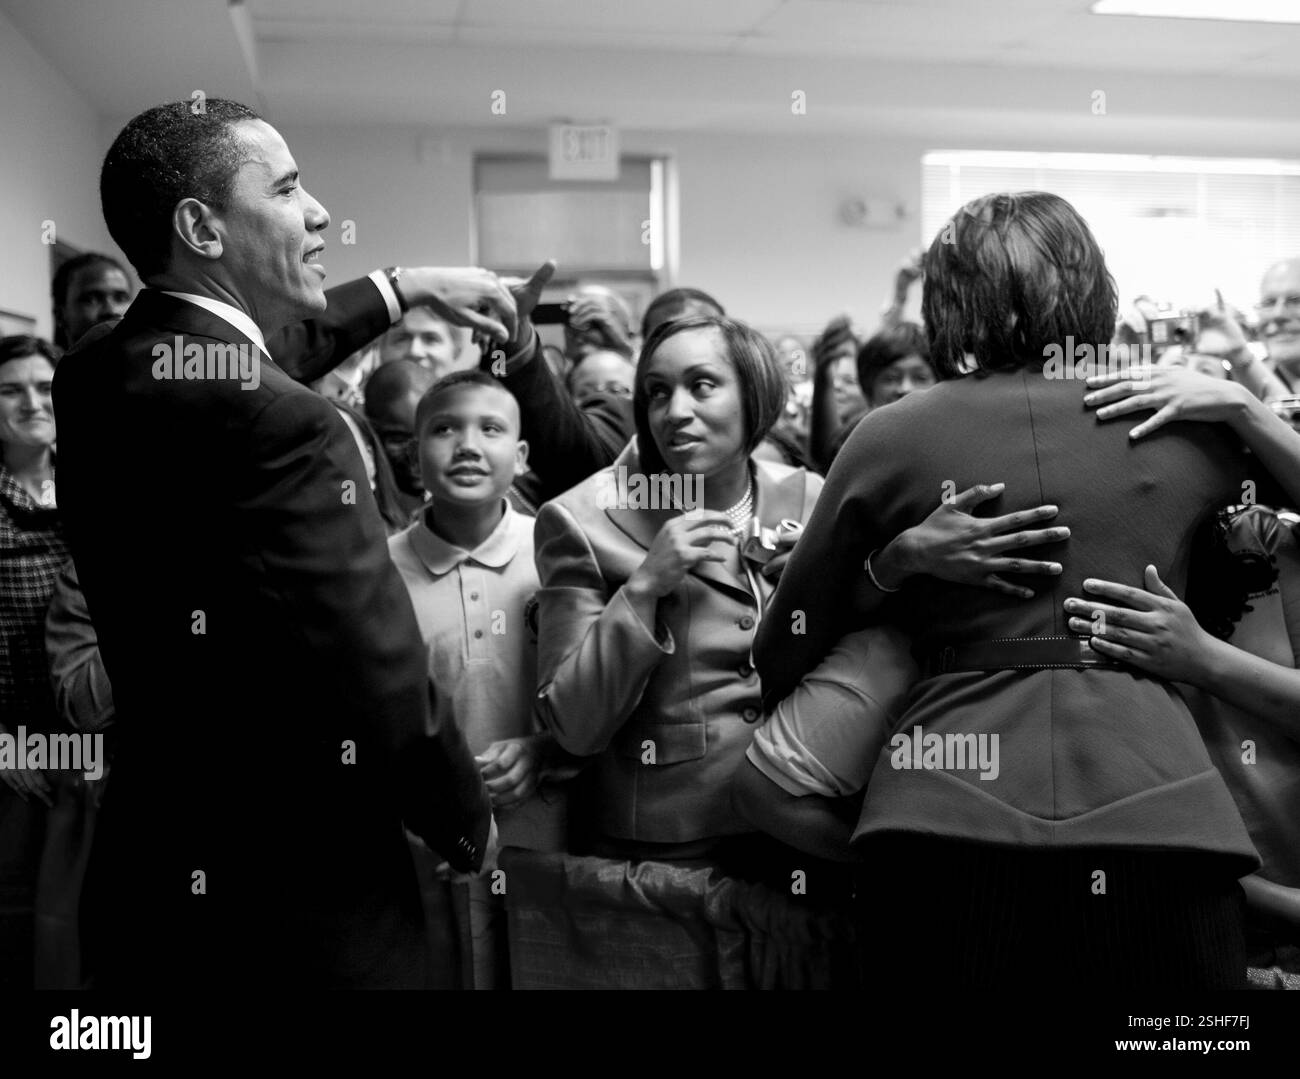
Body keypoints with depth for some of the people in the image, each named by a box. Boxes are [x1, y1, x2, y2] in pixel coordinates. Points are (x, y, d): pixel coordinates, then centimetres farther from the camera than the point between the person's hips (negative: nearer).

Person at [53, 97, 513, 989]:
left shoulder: (94, 377, 0)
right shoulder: (275, 426, -26)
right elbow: (385, 700, -24)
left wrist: (404, 289, 24)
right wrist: (470, 822, -5)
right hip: (300, 911, -8)